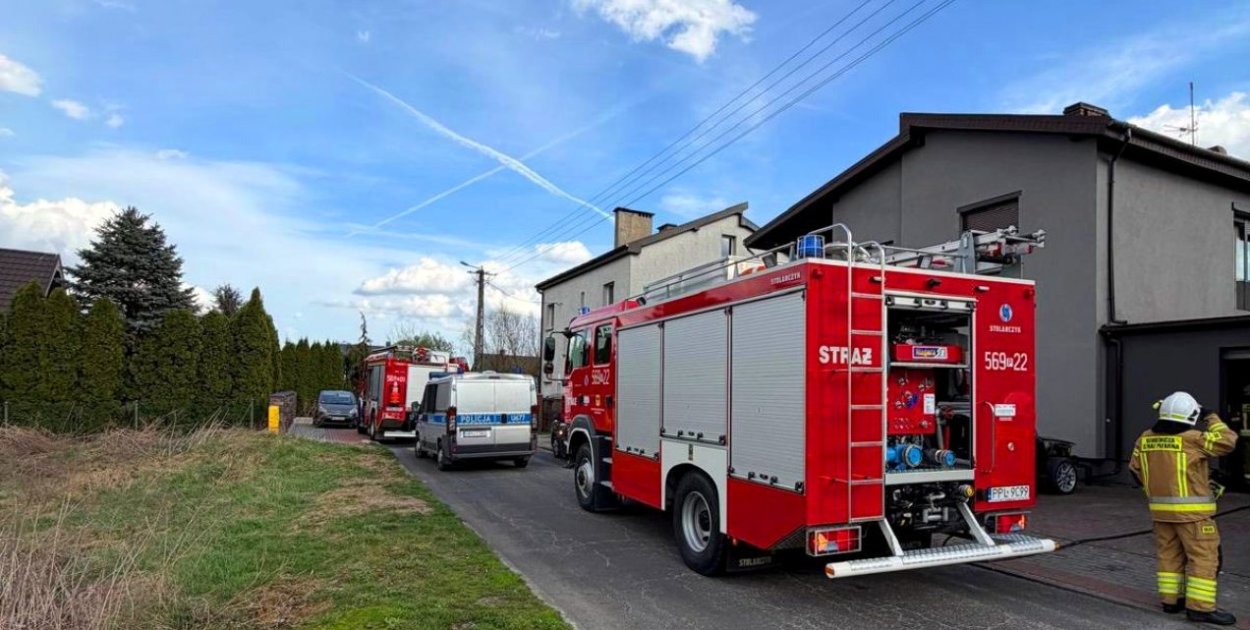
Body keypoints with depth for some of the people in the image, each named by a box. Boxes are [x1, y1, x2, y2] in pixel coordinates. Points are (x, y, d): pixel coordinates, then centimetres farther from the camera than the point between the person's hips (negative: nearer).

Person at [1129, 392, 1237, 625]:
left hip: (1160, 509, 6)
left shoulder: (1146, 439, 4)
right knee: (1204, 557, 2)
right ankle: (1200, 606, 2)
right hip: (1191, 511, -6)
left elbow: (1136, 468, 11)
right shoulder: (1192, 438, -15)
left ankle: (1170, 599, 20)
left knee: (1169, 555, 14)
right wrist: (1212, 419, 7)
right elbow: (1227, 440, -6)